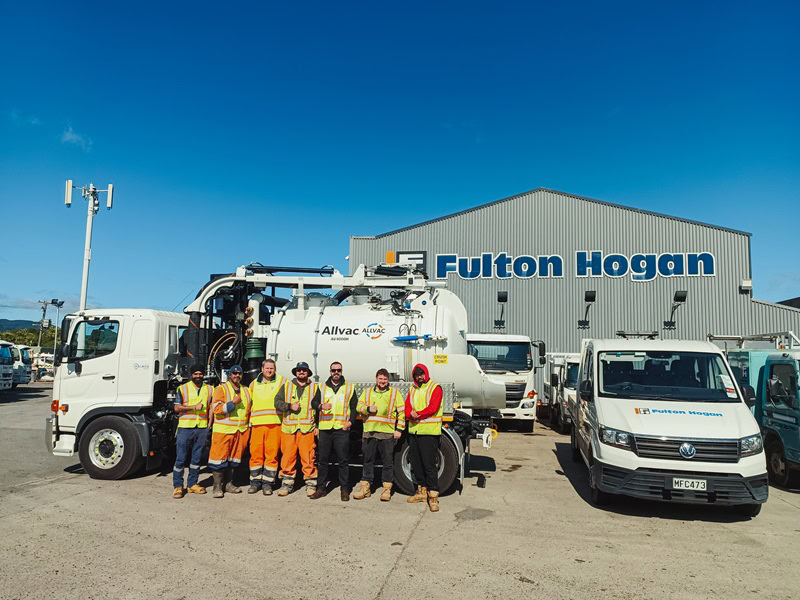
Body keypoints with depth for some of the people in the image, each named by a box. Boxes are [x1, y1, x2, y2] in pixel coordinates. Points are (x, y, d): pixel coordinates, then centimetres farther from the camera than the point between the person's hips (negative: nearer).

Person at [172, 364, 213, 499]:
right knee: (180, 458, -2)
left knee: (196, 458, 9)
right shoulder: (183, 388, 2)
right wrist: (194, 407, -12)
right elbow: (177, 407, -4)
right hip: (185, 427, -3)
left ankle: (193, 484, 18)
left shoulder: (209, 389, 11)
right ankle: (178, 486, 6)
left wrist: (210, 422, 4)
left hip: (202, 428, 3)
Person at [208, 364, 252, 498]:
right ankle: (217, 486, 4)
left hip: (241, 431, 5)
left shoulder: (246, 391, 14)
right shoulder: (221, 389, -3)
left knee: (233, 458, 11)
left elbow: (249, 409, 24)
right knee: (220, 457, -3)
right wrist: (233, 403, -18)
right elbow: (215, 408, -13)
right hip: (223, 430, -5)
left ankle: (228, 483, 21)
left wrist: (249, 426, 16)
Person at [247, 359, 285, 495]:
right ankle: (255, 481, 15)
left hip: (274, 423, -2)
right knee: (256, 453, 3)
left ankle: (267, 482, 7)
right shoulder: (254, 383, 17)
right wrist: (249, 419, 18)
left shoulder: (281, 381, 7)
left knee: (272, 453, -2)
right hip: (257, 424, 3)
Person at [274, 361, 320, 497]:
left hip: (307, 428, -1)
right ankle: (287, 483, 14)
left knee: (308, 457, -4)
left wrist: (317, 426, 3)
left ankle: (311, 484, 6)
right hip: (288, 428, 1)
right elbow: (277, 402, 7)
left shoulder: (314, 388, 12)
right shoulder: (286, 386, 14)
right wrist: (290, 406, -10)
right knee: (288, 456, 2)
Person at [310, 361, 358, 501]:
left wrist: (350, 421, -6)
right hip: (325, 428, 2)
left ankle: (344, 489, 8)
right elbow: (313, 402, 11)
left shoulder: (349, 388, 10)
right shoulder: (322, 387, 14)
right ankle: (321, 488, 16)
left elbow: (354, 407, 8)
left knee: (343, 460, 0)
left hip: (342, 429, -2)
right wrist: (320, 406, -11)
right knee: (323, 459, 6)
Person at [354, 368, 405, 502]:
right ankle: (365, 488, 19)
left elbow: (402, 412, 5)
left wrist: (399, 429, -3)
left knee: (388, 462, 2)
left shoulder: (394, 393, 7)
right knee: (368, 461, 9)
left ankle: (387, 489, 12)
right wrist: (368, 409, -11)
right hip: (369, 432, 2)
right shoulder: (367, 392, 14)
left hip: (387, 433, -2)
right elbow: (358, 406, 9)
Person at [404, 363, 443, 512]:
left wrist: (417, 414, -13)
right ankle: (422, 491, 24)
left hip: (429, 432, -7)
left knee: (429, 464, -8)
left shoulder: (435, 388, -2)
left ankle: (433, 496, -2)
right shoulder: (413, 389, 17)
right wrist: (411, 415, -13)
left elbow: (433, 408, -13)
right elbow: (407, 407, 8)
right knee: (415, 463, 12)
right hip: (413, 431, 7)